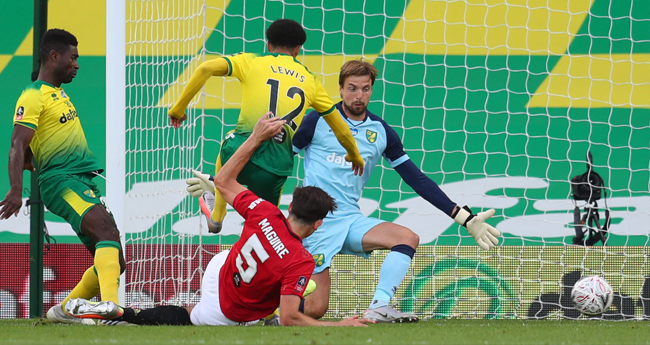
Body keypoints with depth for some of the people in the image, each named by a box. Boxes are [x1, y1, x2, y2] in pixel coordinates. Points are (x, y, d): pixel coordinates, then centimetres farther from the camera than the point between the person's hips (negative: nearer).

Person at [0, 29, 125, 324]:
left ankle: (64, 311, 20)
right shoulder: (33, 97, -7)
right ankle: (111, 308, -46)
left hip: (84, 182, 9)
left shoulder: (59, 94, 22)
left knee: (114, 262, 6)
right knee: (108, 231, -31)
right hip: (61, 181, -9)